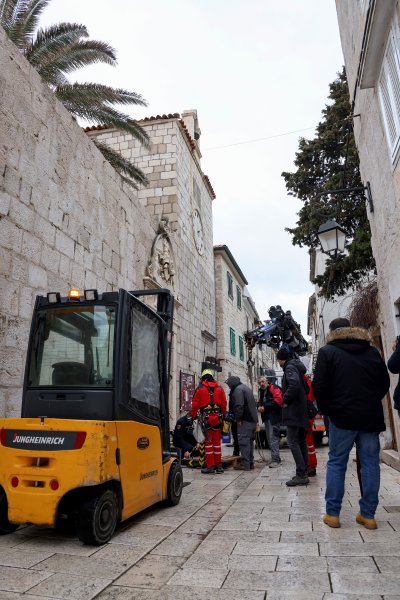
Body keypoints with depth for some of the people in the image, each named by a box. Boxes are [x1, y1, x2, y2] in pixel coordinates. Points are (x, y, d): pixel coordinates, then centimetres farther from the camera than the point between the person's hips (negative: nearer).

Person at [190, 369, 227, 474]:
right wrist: (223, 417, 16)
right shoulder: (220, 389, 8)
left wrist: (193, 416, 10)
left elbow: (195, 405, -1)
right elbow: (224, 404, 8)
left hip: (205, 418, -3)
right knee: (217, 442, 10)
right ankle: (219, 465, 13)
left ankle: (210, 466, 5)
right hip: (217, 417, 3)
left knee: (208, 442, 3)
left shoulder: (200, 389, -1)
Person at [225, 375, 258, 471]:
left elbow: (239, 406, -22)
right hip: (253, 418, 10)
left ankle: (245, 464, -5)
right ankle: (250, 462, 21)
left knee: (243, 441, -6)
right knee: (249, 441, 16)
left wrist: (238, 418, -16)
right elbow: (253, 403, 26)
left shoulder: (238, 390, -11)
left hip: (245, 420, -10)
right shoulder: (246, 387, 20)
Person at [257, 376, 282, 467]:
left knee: (273, 438, -13)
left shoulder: (274, 389, -9)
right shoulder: (261, 391, 18)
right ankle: (275, 458, 22)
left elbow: (278, 401, -19)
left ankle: (275, 460, -12)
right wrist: (259, 407, -1)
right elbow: (259, 402, 24)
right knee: (269, 438, 12)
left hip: (274, 417, -9)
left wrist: (265, 407, -17)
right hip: (266, 418, 9)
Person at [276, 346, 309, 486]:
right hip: (301, 411, 10)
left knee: (292, 441, -8)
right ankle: (303, 473, 19)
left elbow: (294, 384, -29)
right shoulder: (297, 366, 17)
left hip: (293, 411, -10)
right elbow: (304, 386, 19)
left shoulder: (290, 367, -11)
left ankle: (301, 475, -9)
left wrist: (285, 400, -17)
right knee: (301, 442, 13)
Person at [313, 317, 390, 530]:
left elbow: (319, 386, -9)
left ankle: (332, 514, 8)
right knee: (370, 463, 10)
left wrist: (327, 410, 4)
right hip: (371, 417, 4)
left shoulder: (327, 351, -3)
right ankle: (368, 515, 15)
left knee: (336, 463, 6)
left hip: (342, 417, -3)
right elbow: (385, 383, 13)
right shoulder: (372, 351, 10)